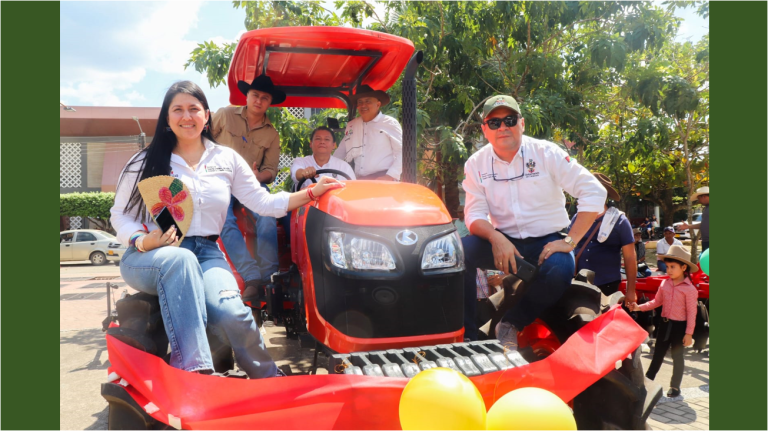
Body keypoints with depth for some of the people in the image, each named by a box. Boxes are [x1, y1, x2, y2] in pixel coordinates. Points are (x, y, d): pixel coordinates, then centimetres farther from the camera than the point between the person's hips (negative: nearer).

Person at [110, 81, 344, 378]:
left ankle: (270, 381, -6)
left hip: (206, 254, 1)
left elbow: (263, 203, 10)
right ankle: (193, 370, -41)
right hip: (149, 257, -1)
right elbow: (120, 214, 10)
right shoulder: (145, 162, 7)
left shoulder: (226, 159, 12)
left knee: (231, 313, -29)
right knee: (181, 258, -40)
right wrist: (142, 241, -12)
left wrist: (312, 192, 0)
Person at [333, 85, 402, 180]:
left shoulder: (390, 123, 1)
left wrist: (390, 176, -16)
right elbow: (340, 153, 23)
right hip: (359, 183, 5)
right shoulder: (351, 125, 16)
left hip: (383, 181, -5)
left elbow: (402, 152, -5)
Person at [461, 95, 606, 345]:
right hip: (504, 242, 2)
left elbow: (594, 193, -10)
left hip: (546, 241, -1)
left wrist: (570, 241, -18)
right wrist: (496, 238, -27)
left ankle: (512, 325, -8)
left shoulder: (545, 153, -7)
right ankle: (466, 334, -15)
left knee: (560, 270, -35)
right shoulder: (476, 164, 1)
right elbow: (474, 214, -5)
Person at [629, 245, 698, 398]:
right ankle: (648, 380, 22)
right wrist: (639, 307, -4)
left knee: (677, 356, 9)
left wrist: (689, 333, -13)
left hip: (679, 326, -5)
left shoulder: (689, 289, -15)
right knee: (658, 354, 14)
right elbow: (657, 302, 8)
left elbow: (691, 312, -13)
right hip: (665, 323, 5)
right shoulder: (664, 284, -1)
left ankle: (675, 386, 23)